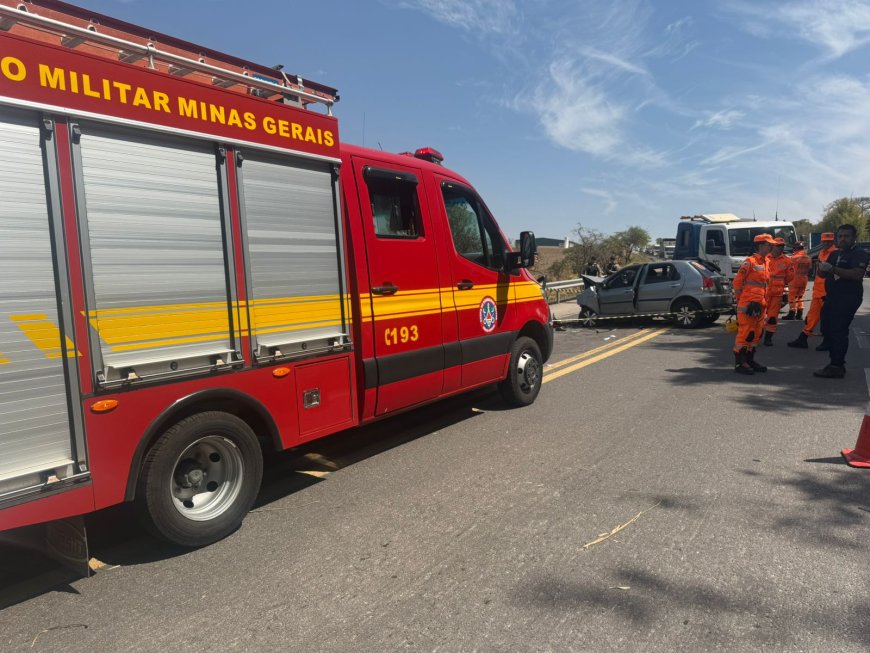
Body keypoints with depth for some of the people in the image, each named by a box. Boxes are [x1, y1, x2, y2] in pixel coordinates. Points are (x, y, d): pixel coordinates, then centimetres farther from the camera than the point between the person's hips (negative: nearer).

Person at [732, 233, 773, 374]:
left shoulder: (765, 262, 17)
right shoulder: (750, 261, -9)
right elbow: (737, 282, -10)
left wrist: (764, 302, 17)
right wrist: (740, 300, -6)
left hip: (760, 305, 9)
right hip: (748, 304, -9)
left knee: (756, 334, 12)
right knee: (745, 333, -7)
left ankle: (750, 360, 21)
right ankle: (739, 363, -3)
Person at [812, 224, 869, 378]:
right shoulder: (835, 254, 19)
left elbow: (857, 274, -22)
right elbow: (824, 275, 22)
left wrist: (833, 269, -27)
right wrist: (822, 269, -2)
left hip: (848, 298, -9)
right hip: (832, 297, 9)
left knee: (838, 331, -12)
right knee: (827, 329, 12)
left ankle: (836, 367, -8)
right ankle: (837, 362, 23)